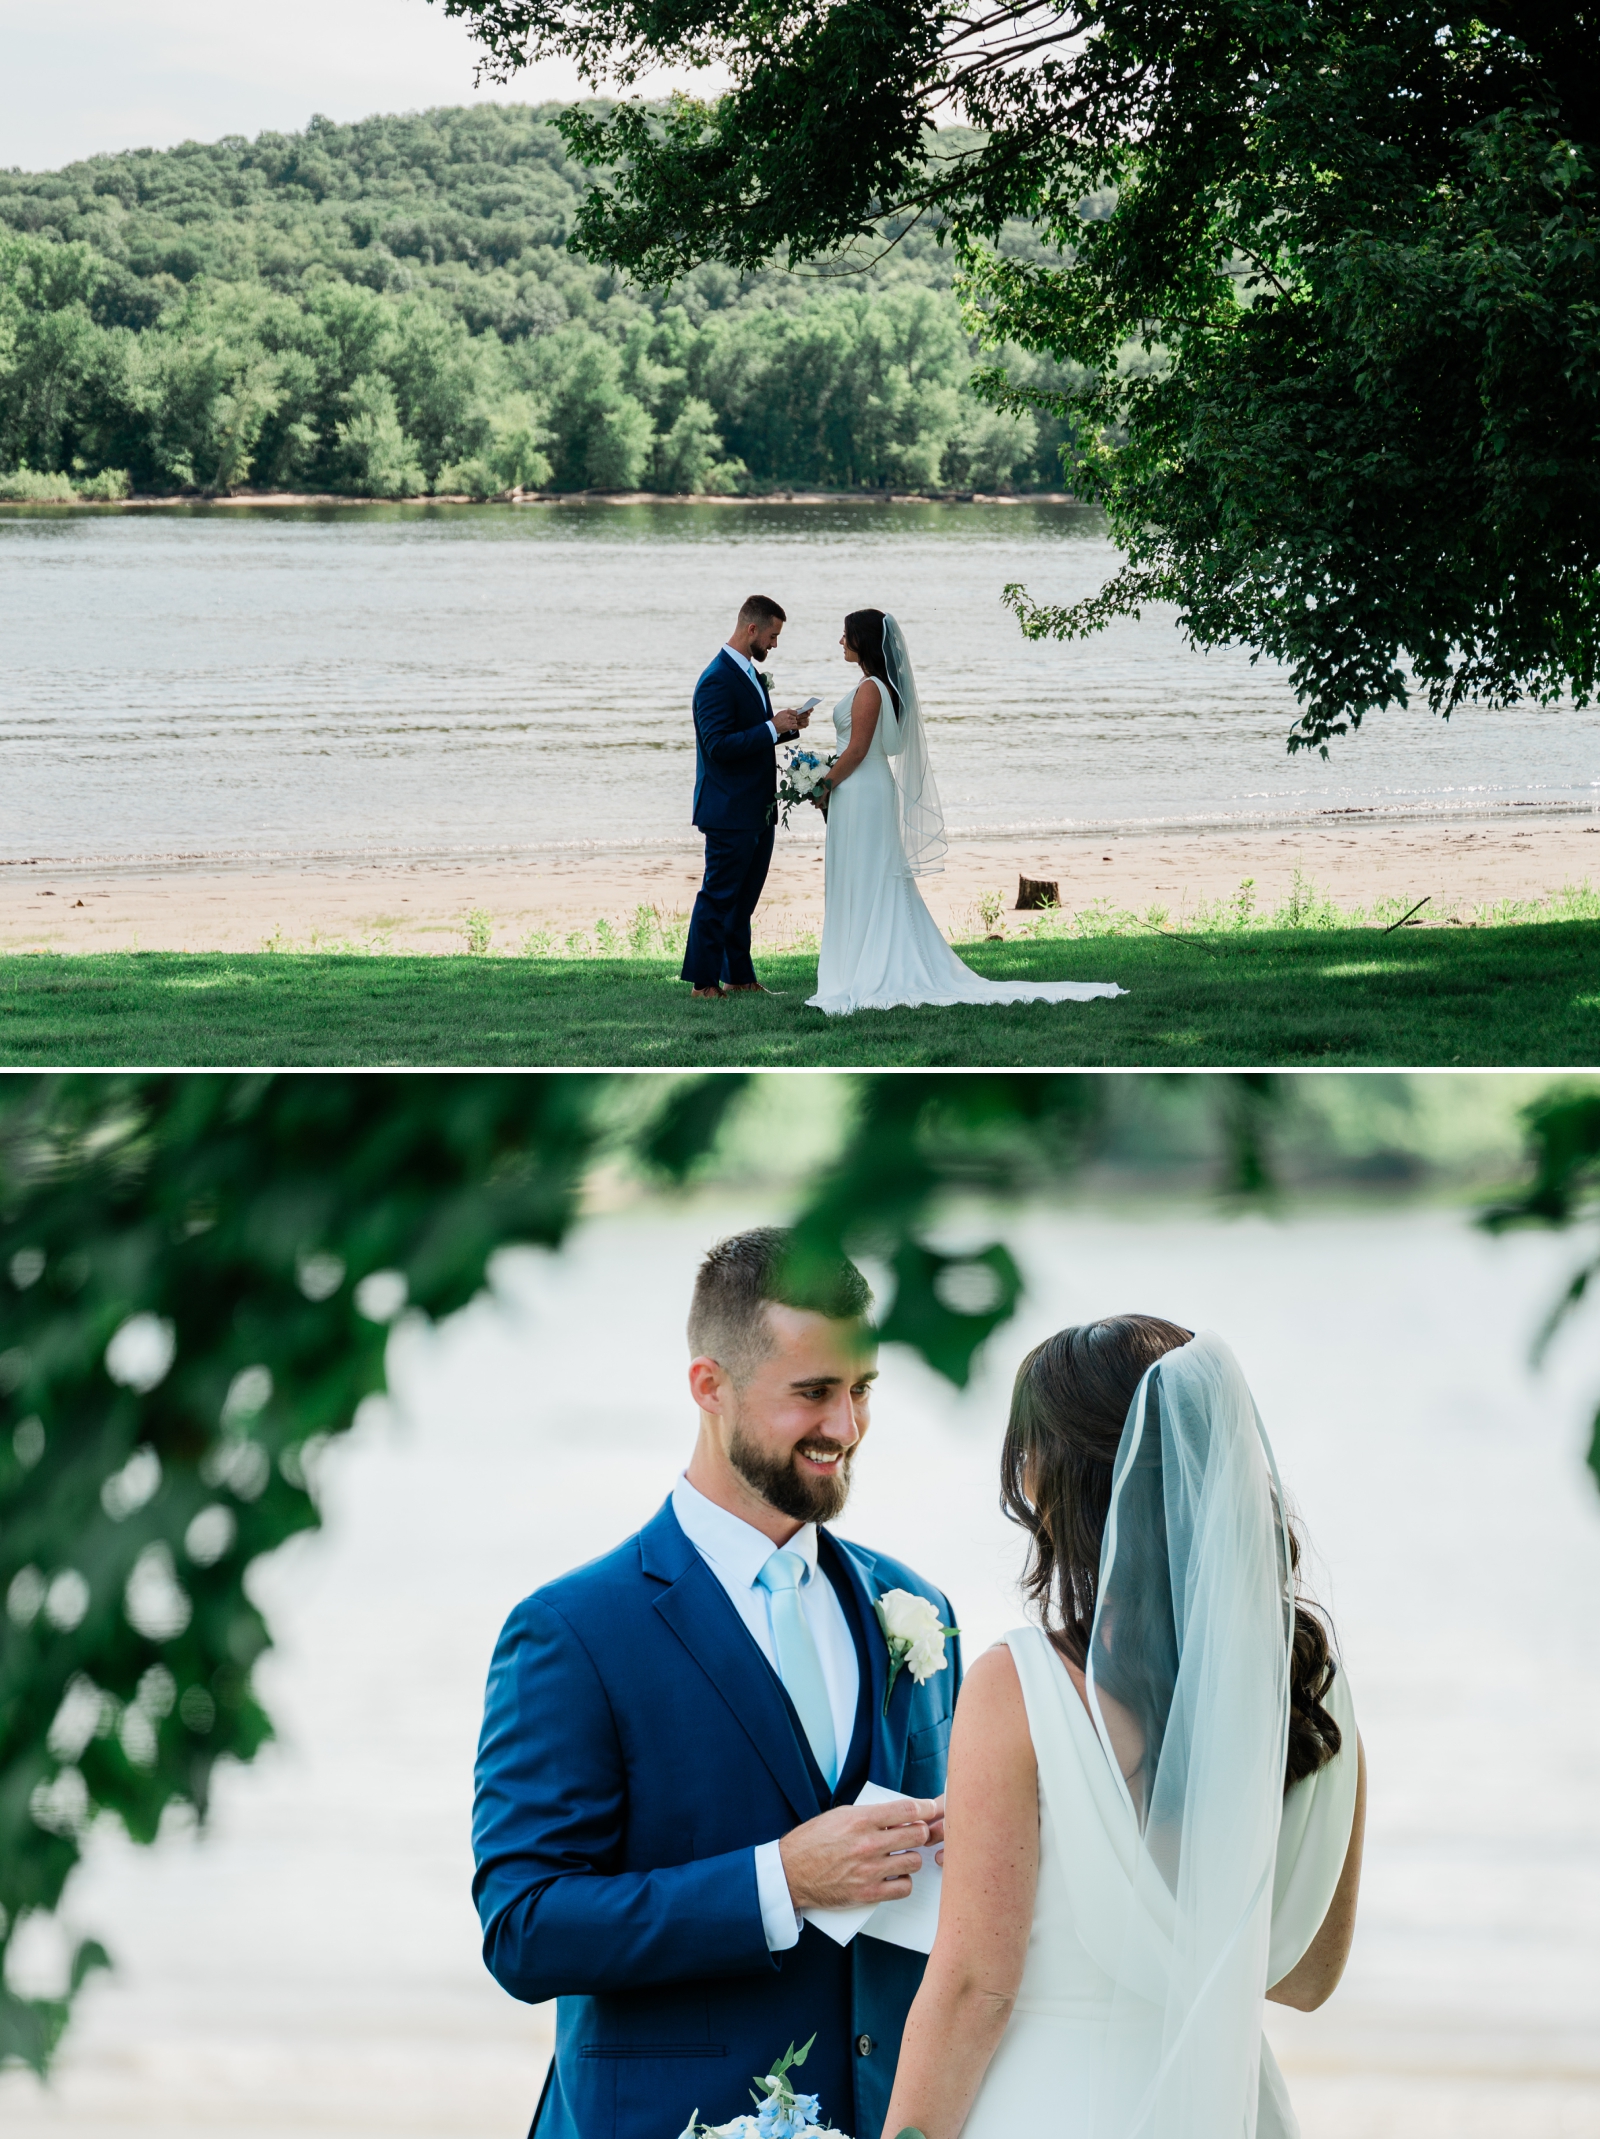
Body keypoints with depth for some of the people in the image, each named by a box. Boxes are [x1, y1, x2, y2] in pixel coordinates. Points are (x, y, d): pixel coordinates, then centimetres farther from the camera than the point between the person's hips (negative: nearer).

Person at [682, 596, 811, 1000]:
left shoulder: (750, 674, 14)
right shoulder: (717, 680, -18)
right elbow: (719, 745, -24)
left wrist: (787, 726, 5)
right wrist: (773, 728, -23)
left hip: (757, 811, 10)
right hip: (729, 813, -10)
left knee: (744, 898, 14)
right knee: (718, 896, -3)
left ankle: (739, 977, 20)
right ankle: (703, 981, 3)